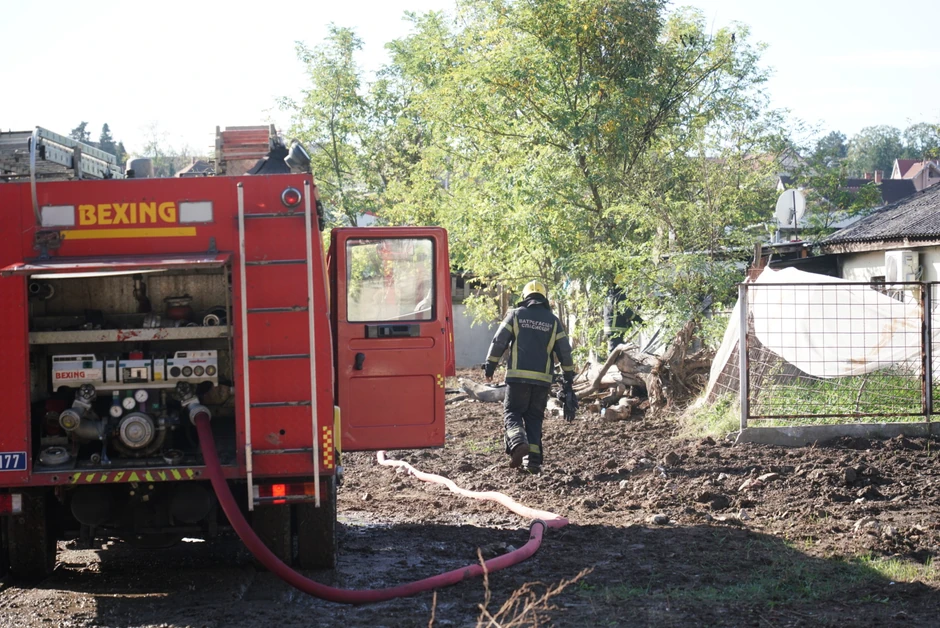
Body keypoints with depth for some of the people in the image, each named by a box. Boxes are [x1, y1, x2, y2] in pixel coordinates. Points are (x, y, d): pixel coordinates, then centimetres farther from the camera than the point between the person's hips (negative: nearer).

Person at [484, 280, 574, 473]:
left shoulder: (516, 314, 4)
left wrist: (489, 366, 6)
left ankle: (518, 442, -24)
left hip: (518, 376, -2)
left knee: (512, 412, 4)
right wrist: (568, 378, 16)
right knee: (534, 418, 10)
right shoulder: (553, 321, 10)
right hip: (542, 378, 2)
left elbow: (499, 341, -1)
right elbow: (564, 351, 9)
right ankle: (533, 458, 2)